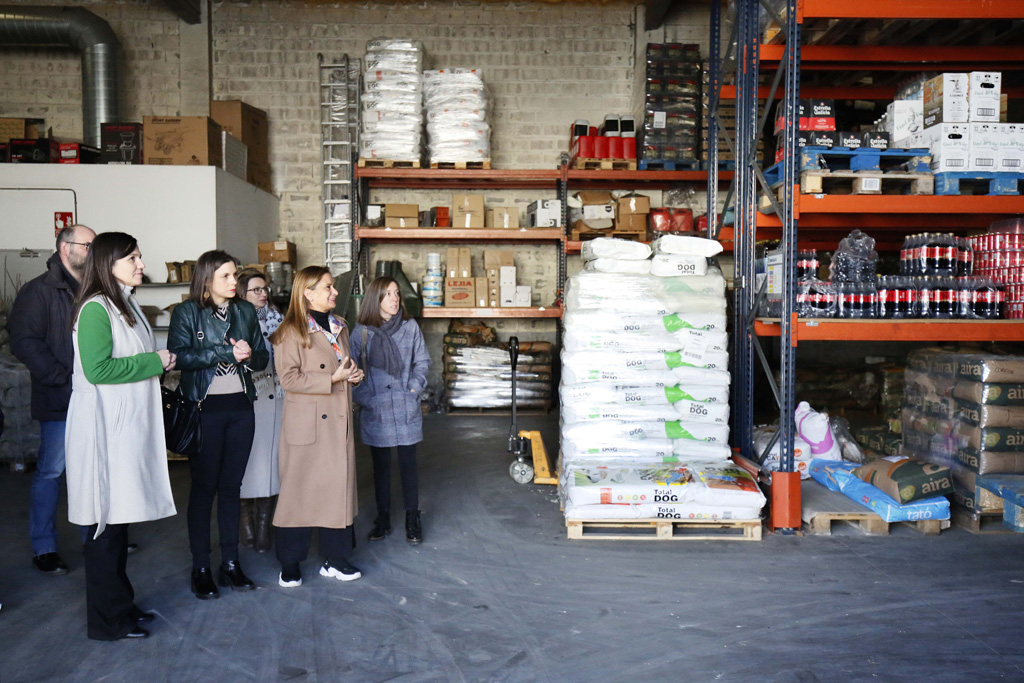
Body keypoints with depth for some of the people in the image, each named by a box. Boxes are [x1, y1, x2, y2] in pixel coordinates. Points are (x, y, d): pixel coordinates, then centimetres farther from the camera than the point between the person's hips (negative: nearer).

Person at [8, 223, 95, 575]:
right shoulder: (40, 291, -6)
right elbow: (24, 342, -13)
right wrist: (63, 379, -17)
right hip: (60, 401, -5)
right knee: (51, 471, 3)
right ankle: (43, 548, 15)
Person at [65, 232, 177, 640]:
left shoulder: (126, 304, 16)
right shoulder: (96, 309, -14)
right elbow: (97, 369, -22)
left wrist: (159, 363, 6)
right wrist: (154, 361, -15)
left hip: (128, 424, 9)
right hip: (104, 426, -9)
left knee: (120, 518, 15)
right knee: (106, 521, -1)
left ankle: (120, 604, 27)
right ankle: (107, 621, 10)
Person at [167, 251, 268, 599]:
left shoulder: (246, 311, 10)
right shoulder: (187, 312, -3)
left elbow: (262, 357, 11)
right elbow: (179, 356, -17)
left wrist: (248, 354, -10)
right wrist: (227, 352, -19)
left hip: (240, 407, 4)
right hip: (205, 409, -4)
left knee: (231, 486, 9)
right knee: (203, 487, 2)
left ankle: (231, 563, 18)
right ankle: (200, 567, 12)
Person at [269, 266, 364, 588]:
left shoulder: (339, 327, 14)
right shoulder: (291, 332, -9)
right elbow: (289, 378, -18)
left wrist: (353, 374, 5)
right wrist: (332, 379, -19)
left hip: (339, 422, 7)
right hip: (307, 425, -7)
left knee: (339, 488, 10)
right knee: (299, 491, 1)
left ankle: (335, 558, 21)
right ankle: (290, 564, 14)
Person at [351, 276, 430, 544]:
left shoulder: (410, 327, 1)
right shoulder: (361, 331, -2)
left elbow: (422, 361, 7)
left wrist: (414, 389, -5)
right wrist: (364, 398, -8)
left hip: (406, 410, 0)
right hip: (376, 411, 0)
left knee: (408, 464, 5)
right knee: (380, 466, 10)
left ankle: (412, 520, 19)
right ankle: (383, 519, 24)